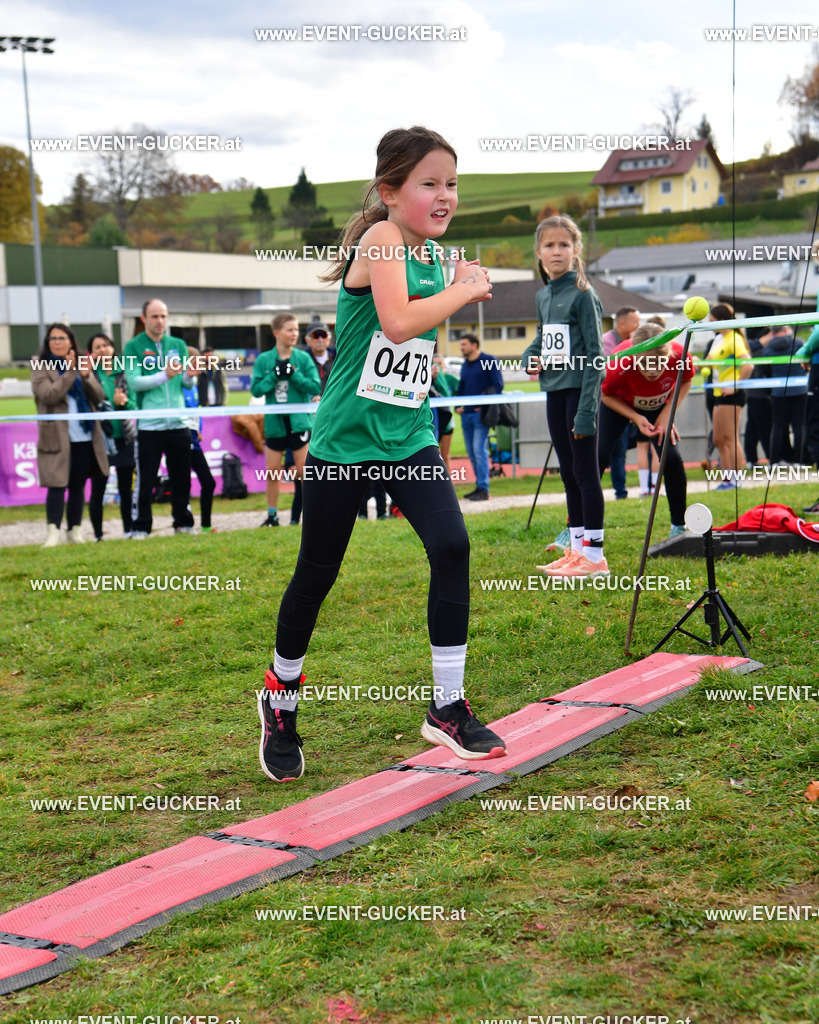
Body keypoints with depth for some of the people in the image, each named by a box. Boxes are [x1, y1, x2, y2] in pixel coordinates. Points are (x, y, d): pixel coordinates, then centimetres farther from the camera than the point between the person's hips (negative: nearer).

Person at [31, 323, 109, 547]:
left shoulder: (82, 363, 15)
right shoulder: (40, 367, 1)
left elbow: (99, 397, 7)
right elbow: (48, 396, -15)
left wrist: (86, 376, -10)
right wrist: (70, 372, -16)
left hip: (85, 436, 5)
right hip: (57, 436, -4)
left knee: (78, 485, 9)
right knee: (57, 484, -11)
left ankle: (75, 530, 16)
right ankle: (53, 531, -12)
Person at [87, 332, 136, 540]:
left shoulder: (123, 373, 7)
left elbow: (135, 404, 4)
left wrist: (124, 401, -15)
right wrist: (113, 402, -21)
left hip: (124, 437, 3)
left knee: (126, 488, 8)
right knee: (97, 490, 0)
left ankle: (128, 531, 17)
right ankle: (97, 535, 8)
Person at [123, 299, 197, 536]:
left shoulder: (178, 345, 13)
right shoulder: (134, 347, 2)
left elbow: (186, 383, 12)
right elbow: (134, 382, -10)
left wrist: (189, 376, -11)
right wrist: (165, 375, -18)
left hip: (178, 423, 3)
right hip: (149, 425, -3)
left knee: (182, 477, 9)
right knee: (145, 480, -2)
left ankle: (183, 522, 20)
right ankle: (141, 526, 7)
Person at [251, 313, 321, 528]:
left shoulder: (303, 358, 1)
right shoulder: (263, 360, 3)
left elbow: (316, 387, -5)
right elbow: (256, 390, -3)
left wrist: (293, 374, -16)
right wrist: (275, 375, -15)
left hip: (299, 421, -2)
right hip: (274, 422, 2)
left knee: (304, 470, -2)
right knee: (272, 471, 8)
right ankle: (272, 515, 19)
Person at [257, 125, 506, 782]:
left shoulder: (432, 254, 8)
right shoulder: (382, 239, -14)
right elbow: (397, 323, -31)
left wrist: (462, 291, 6)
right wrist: (465, 290, -17)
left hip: (408, 435, 6)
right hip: (345, 437, -6)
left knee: (452, 546, -12)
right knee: (318, 572, 7)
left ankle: (448, 707, -3)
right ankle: (282, 693, 30)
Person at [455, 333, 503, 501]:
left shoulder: (489, 361, -3)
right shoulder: (464, 365, 19)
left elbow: (498, 385, -8)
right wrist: (458, 405, 9)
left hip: (481, 413, -7)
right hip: (466, 414, 7)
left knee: (479, 450, -12)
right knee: (471, 453, 8)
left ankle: (483, 489, -11)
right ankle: (480, 485, 15)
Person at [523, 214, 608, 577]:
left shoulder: (583, 295, -11)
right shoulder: (543, 296, 11)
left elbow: (595, 356, -14)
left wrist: (587, 410, -20)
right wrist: (530, 356, 4)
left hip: (580, 390, -8)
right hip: (555, 391, 8)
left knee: (585, 472, -5)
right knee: (568, 473, 12)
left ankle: (594, 556, -1)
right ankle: (576, 549, 20)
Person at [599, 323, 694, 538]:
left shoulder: (679, 357, -36)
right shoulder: (620, 365, -41)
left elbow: (686, 380, -10)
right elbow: (606, 395, -18)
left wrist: (667, 413, -19)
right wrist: (635, 417, -29)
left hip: (658, 408, 2)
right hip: (618, 404, -2)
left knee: (672, 458, -15)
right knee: (598, 457, -13)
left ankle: (679, 527, 3)